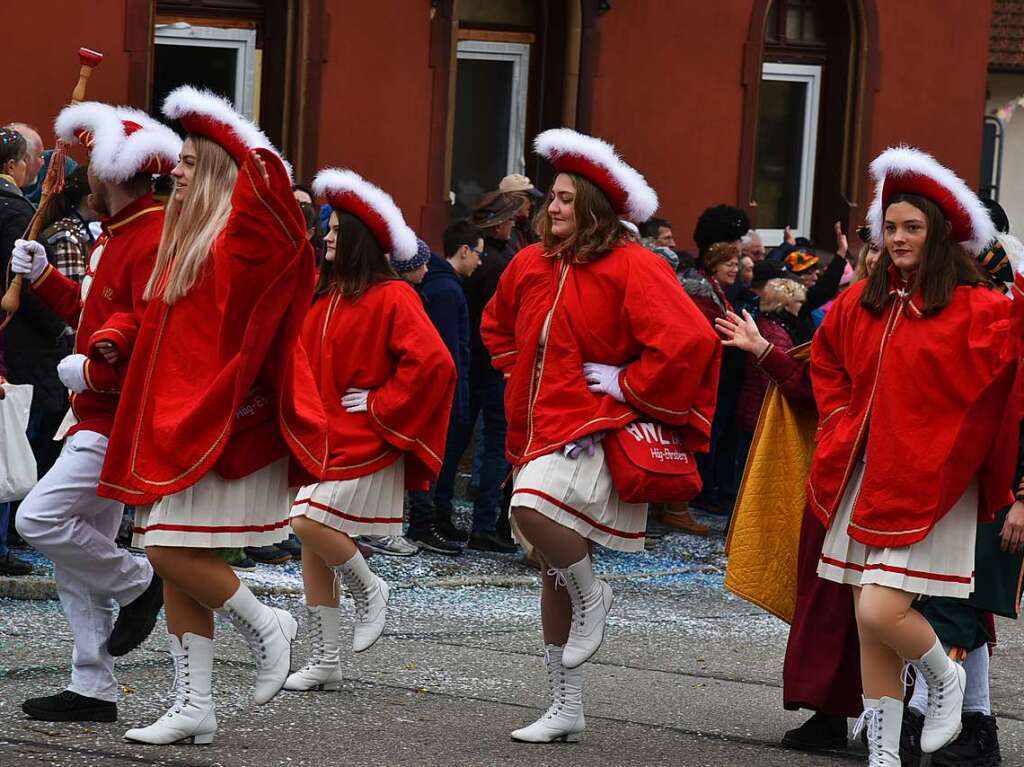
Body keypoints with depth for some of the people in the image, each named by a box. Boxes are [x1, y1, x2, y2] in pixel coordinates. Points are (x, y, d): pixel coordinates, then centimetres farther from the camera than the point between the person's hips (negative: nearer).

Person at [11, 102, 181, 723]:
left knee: (40, 518, -18)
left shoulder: (154, 238, -15)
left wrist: (93, 368, -23)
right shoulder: (118, 236, 18)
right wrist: (43, 275, 17)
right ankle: (93, 689, 11)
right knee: (80, 557, 9)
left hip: (121, 421, -11)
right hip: (98, 417, 11)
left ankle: (140, 584, 0)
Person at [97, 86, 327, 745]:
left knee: (172, 549, -14)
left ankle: (265, 625, 7)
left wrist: (260, 173, -43)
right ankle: (193, 707, 8)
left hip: (216, 424, -9)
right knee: (173, 558, 6)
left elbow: (280, 235, -34)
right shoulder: (186, 240, 17)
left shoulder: (239, 240, -11)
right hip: (176, 424, 9)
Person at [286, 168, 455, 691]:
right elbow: (305, 359, 25)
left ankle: (369, 591, 7)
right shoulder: (323, 295, 12)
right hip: (321, 436, 8)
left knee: (310, 520, -20)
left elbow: (432, 362, -21)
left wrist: (379, 406, -16)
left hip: (365, 441, -8)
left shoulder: (391, 298, -11)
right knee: (310, 538, 5)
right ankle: (324, 661, 12)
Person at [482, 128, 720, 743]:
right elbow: (498, 325, 32)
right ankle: (567, 709, 20)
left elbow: (689, 341, -24)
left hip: (595, 432, -8)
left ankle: (591, 595, -5)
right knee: (553, 570, 11)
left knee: (532, 506, -34)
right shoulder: (531, 266, 10)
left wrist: (625, 384, -16)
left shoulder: (633, 269, -13)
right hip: (540, 431, 8)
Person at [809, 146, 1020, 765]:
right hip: (866, 478, 6)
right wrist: (843, 422, 15)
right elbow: (826, 358, 26)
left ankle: (944, 675, 14)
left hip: (926, 482, -6)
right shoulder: (863, 303, 9)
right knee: (869, 628, 5)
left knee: (880, 611, -16)